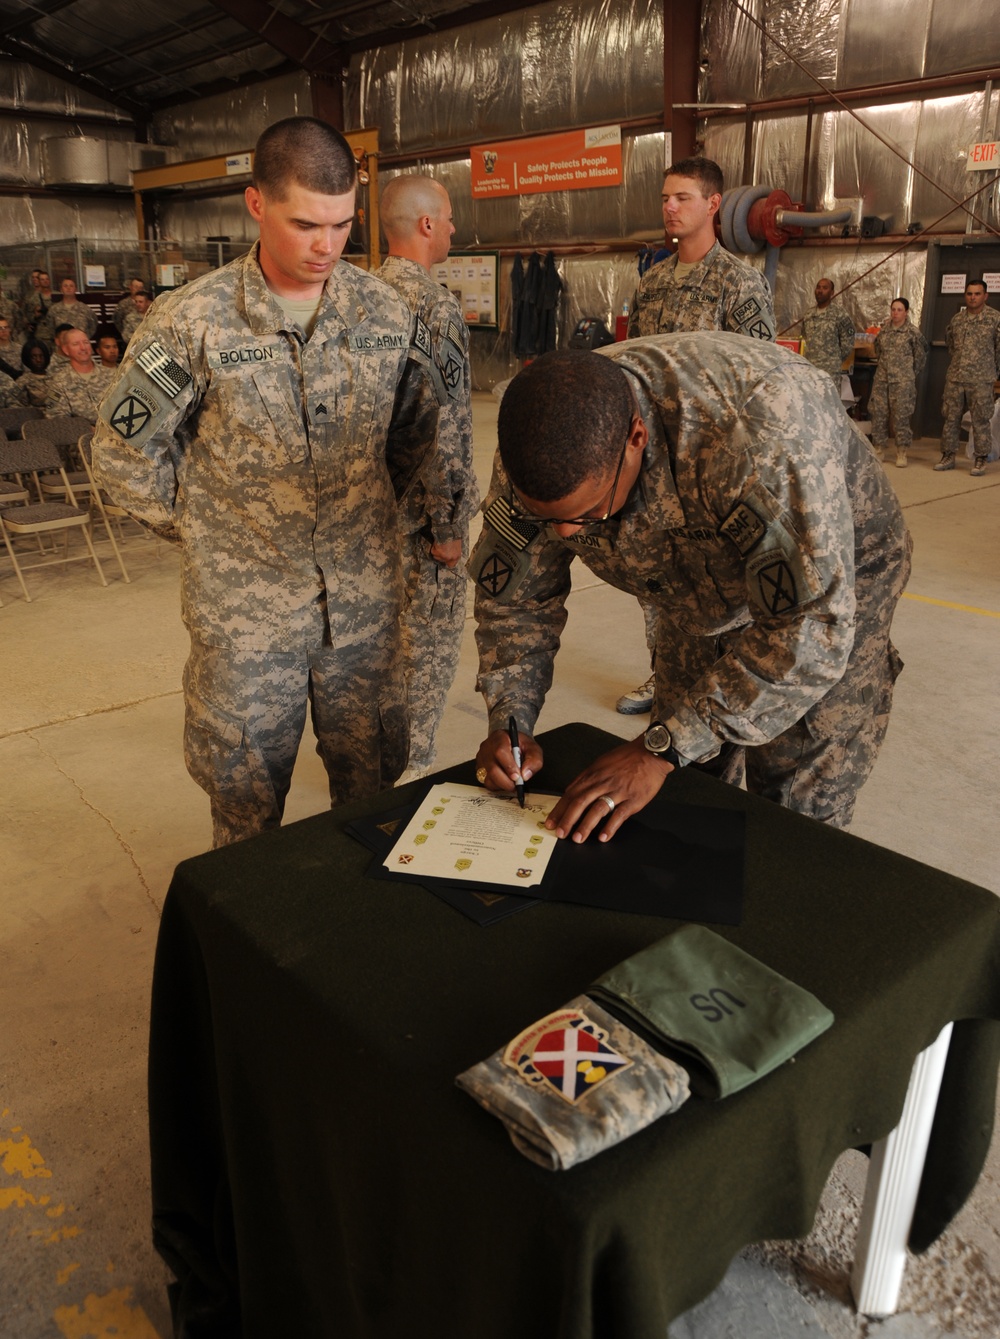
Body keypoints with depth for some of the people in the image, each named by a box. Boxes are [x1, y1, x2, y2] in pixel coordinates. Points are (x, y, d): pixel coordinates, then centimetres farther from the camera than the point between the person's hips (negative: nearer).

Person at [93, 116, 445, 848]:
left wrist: (371, 508, 10)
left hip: (366, 601, 3)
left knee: (374, 787, 16)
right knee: (246, 806, 12)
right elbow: (125, 455, -2)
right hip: (245, 608, -2)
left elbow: (423, 423, 15)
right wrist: (210, 527, 2)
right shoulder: (193, 321, -10)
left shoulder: (385, 311, 0)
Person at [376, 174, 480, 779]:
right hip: (417, 511, -9)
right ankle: (410, 769, 15)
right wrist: (448, 525, -17)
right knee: (430, 640, 4)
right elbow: (441, 428, -23)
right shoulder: (436, 305, -18)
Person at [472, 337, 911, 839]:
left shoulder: (756, 428, -42)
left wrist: (661, 750, -39)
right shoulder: (540, 449, -23)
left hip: (835, 577, -4)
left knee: (794, 814, -3)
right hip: (701, 587, 5)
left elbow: (811, 627, -40)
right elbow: (513, 593, -8)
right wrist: (509, 720, -22)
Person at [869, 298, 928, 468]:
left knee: (901, 416, -3)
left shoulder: (912, 332, -4)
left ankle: (901, 453, 3)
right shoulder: (884, 330, 8)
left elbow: (920, 355, 4)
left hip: (902, 381, -4)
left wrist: (911, 374, 8)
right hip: (881, 378, 4)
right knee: (878, 414, 4)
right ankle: (878, 450, 15)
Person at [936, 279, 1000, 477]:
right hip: (955, 378, 4)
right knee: (950, 418, 8)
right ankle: (948, 456, 18)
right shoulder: (956, 319, 9)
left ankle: (981, 460, 7)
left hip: (981, 380, -4)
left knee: (980, 420, -1)